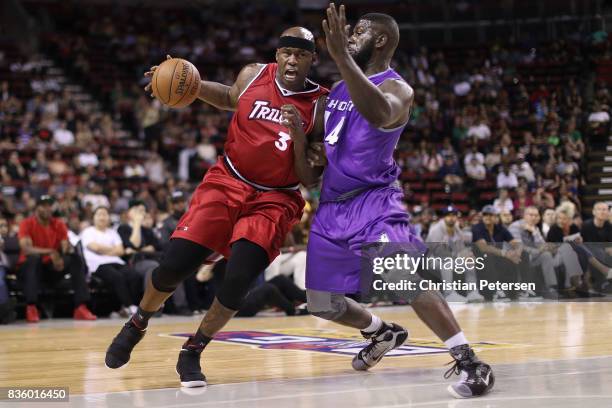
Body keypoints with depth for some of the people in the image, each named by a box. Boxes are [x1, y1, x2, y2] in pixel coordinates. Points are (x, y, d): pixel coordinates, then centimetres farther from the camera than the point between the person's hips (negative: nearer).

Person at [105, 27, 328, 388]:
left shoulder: (321, 104, -11)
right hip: (227, 182, 2)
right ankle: (138, 325, 23)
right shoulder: (253, 76, -4)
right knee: (175, 266, -8)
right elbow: (230, 98, 21)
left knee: (239, 280, -19)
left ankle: (191, 355, 3)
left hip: (275, 200, -2)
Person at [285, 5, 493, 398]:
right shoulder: (337, 91, 15)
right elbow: (310, 175, 19)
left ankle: (470, 363, -28)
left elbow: (378, 114, -36)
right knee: (321, 302, 15)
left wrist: (341, 55, -39)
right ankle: (384, 333, 42)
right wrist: (299, 134, -2)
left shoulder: (397, 88, -7)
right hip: (332, 207, 8)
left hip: (373, 201, -8)